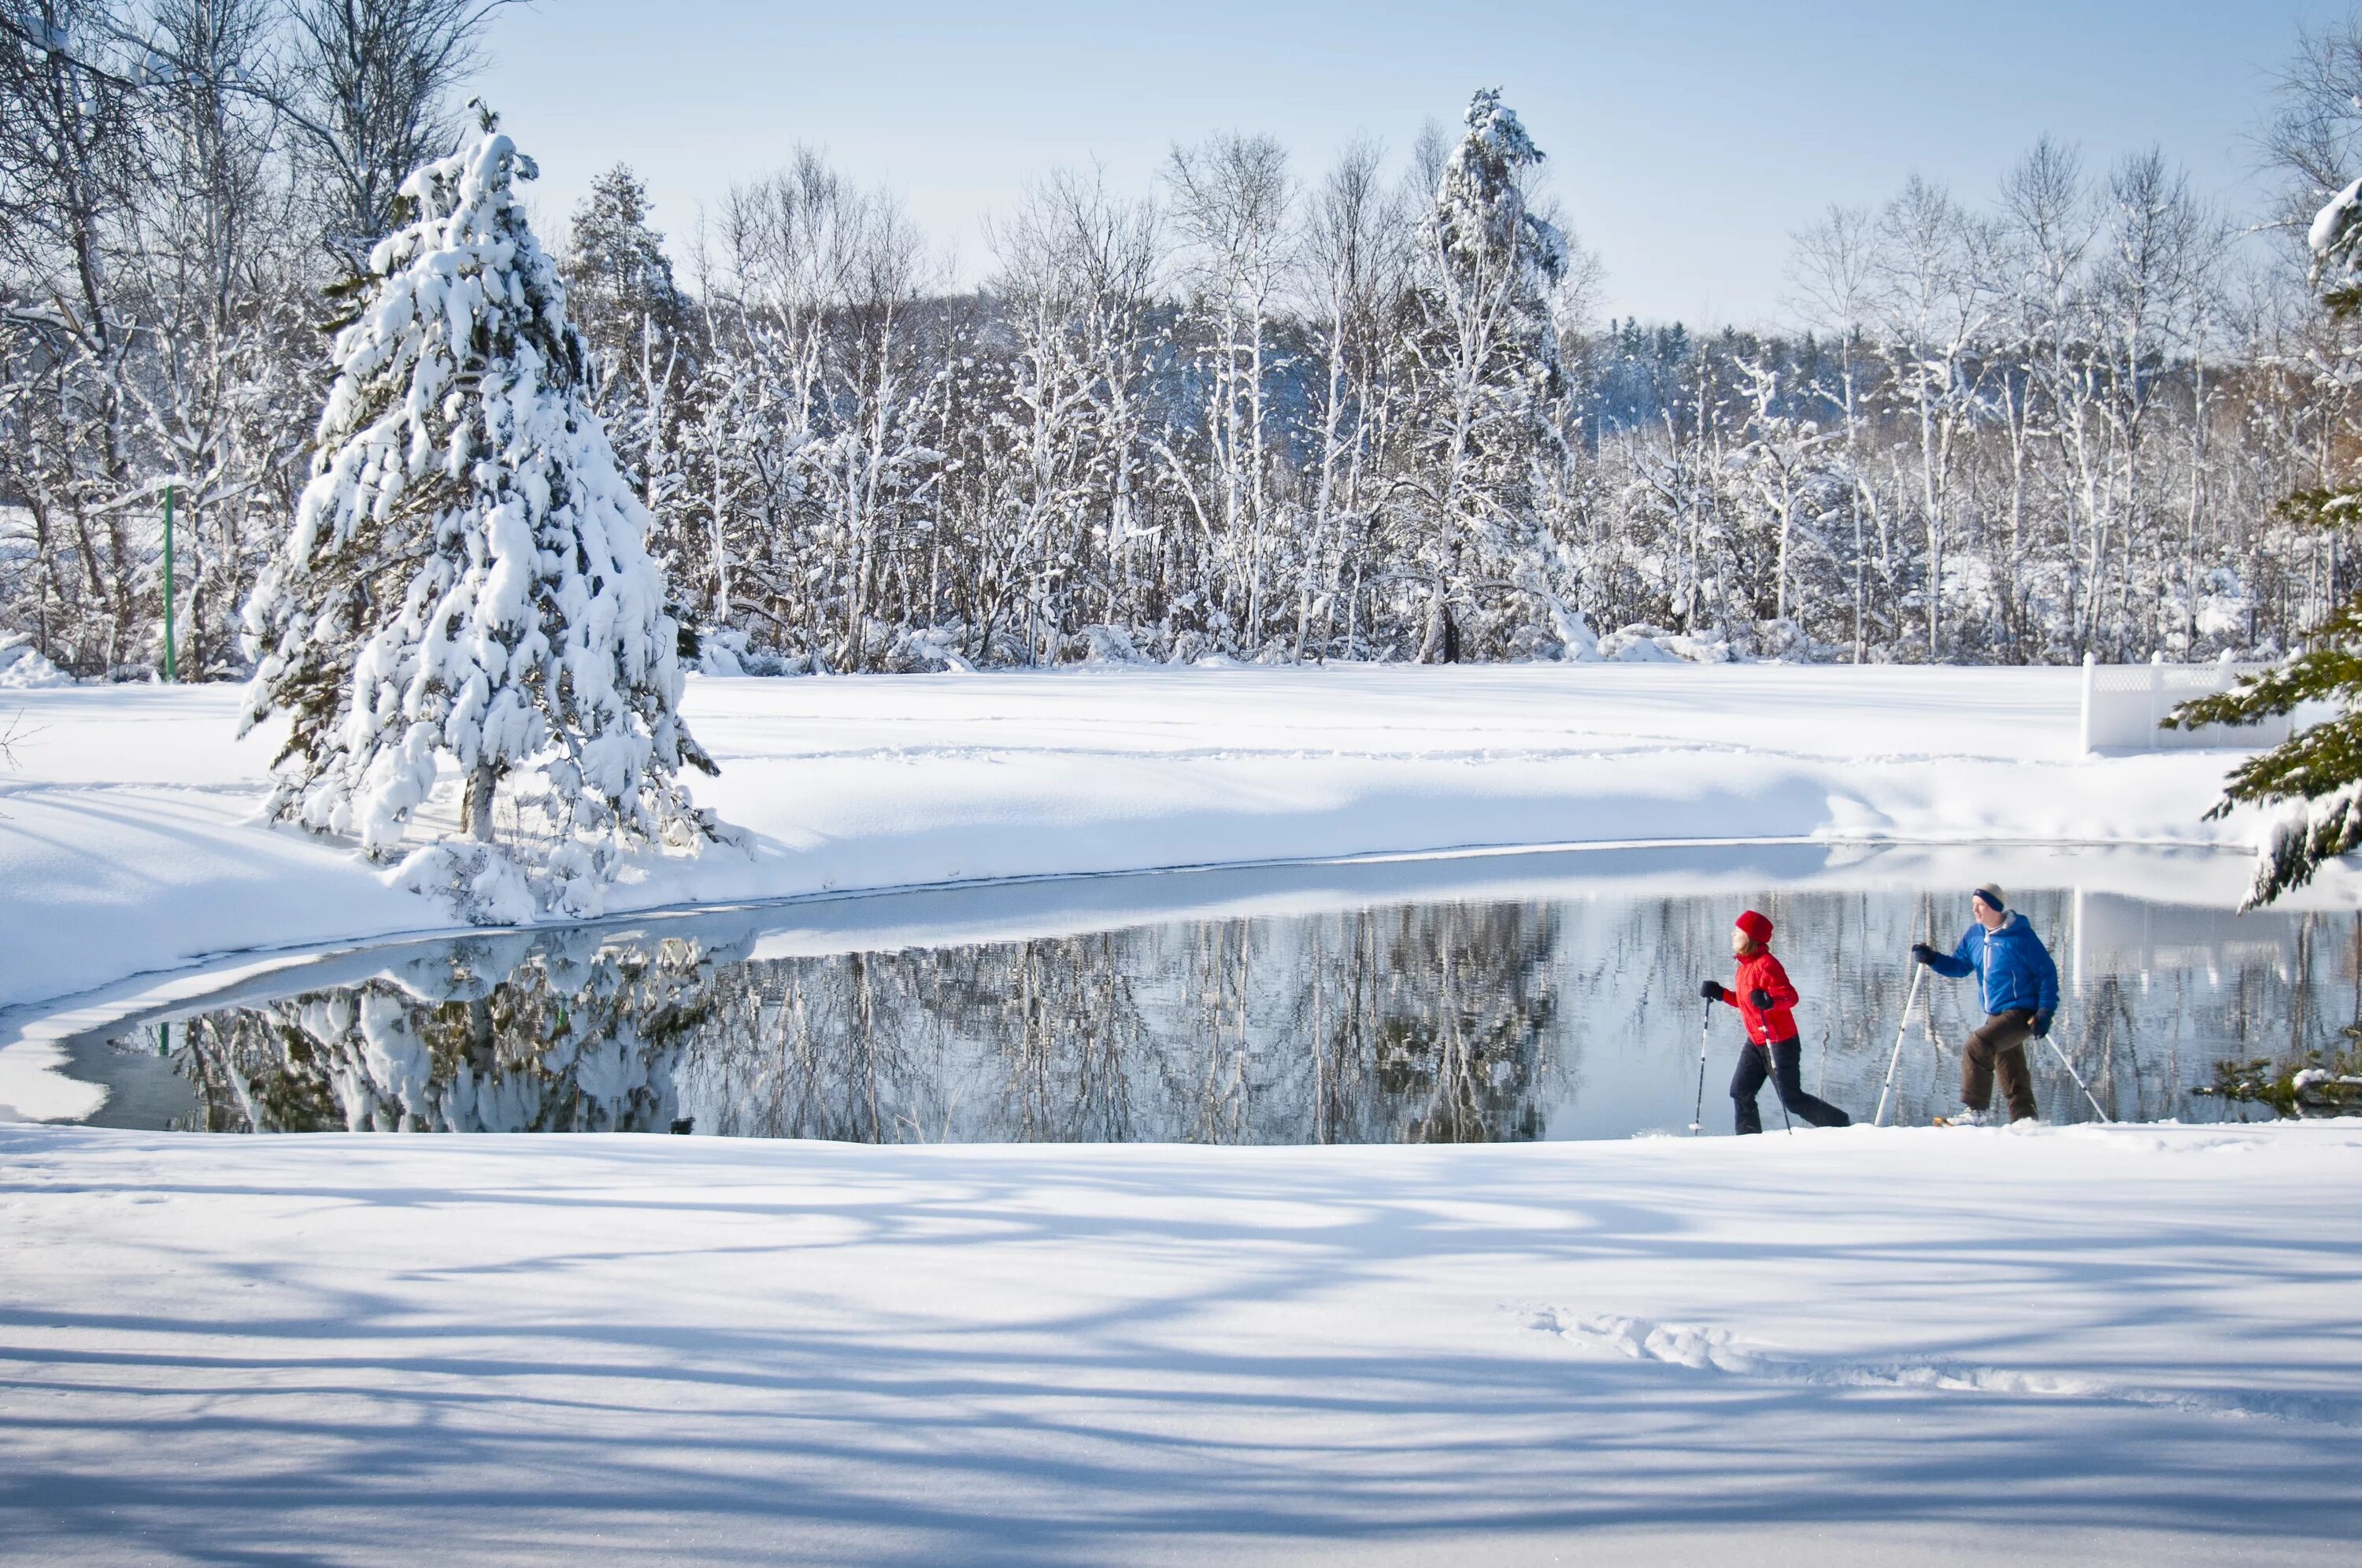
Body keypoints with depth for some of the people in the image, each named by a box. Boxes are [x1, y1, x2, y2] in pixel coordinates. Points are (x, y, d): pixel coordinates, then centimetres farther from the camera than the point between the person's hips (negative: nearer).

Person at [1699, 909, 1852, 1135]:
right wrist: (1720, 993, 14)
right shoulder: (1746, 965, 11)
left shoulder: (1765, 964, -19)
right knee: (1740, 1092, 4)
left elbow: (1790, 996, -27)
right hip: (1755, 1042, 9)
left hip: (1779, 1041, -9)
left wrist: (1769, 1000, -46)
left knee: (1791, 1099, -4)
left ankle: (1842, 1124, 12)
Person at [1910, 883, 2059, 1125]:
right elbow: (1959, 966, 16)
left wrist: (2045, 1012, -17)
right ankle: (2026, 1121, 25)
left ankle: (1974, 1110, -19)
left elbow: (2047, 972, -10)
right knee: (2012, 1077, 14)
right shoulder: (1974, 936, 7)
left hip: (2021, 1013, -8)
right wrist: (1932, 959, -2)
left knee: (1977, 1046, -24)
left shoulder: (2021, 937, -14)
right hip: (1996, 1015, 8)